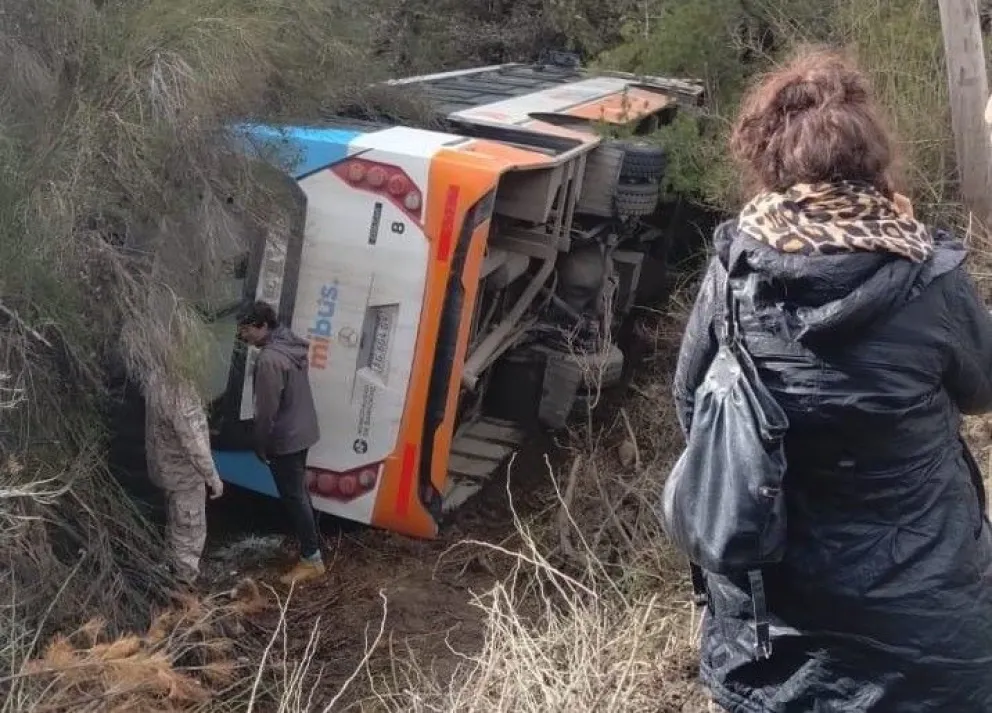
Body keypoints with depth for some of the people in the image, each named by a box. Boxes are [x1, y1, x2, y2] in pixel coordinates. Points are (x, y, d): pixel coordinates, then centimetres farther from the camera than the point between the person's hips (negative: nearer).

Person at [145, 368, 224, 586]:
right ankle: (185, 583, 24)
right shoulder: (178, 392, -34)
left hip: (167, 465, 9)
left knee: (176, 527, 27)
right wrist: (213, 478, -17)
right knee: (189, 532, 10)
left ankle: (176, 569, 45)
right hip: (183, 472, -9)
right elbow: (194, 444, -27)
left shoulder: (155, 377, -8)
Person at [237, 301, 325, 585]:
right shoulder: (292, 345, 4)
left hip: (284, 438, -9)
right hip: (302, 431, 10)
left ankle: (311, 559, 7)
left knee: (293, 497, 0)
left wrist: (259, 445, -11)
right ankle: (310, 543, 34)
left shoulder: (269, 359, -26)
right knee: (299, 492, 21)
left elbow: (267, 410, -22)